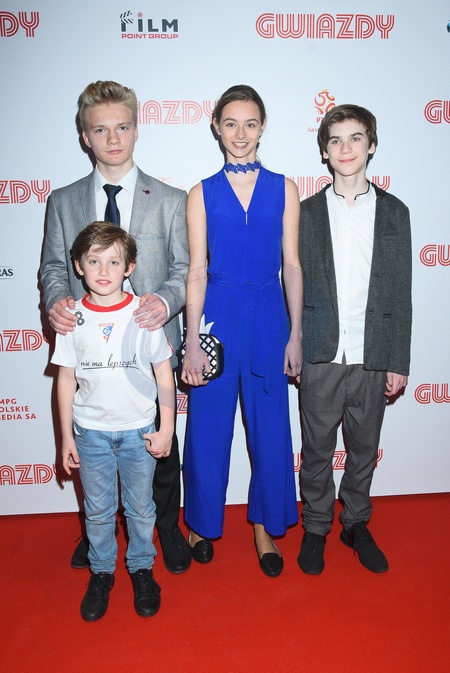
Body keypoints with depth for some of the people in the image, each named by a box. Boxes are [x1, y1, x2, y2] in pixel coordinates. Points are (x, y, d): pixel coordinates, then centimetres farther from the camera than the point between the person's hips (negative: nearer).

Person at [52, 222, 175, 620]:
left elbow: (164, 374, -3)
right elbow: (67, 378, 2)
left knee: (140, 509, 14)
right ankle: (101, 573, 36)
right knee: (98, 511, 15)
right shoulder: (72, 318, -4)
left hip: (138, 431, -1)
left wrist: (166, 429, -4)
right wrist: (66, 436, 3)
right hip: (90, 432, 1)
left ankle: (142, 571, 35)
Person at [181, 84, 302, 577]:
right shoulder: (202, 194, 4)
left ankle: (264, 526, 29)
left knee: (269, 426, 8)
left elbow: (291, 265, 4)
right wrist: (191, 342, -6)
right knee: (208, 426, 8)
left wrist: (296, 335, 1)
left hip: (268, 318, 1)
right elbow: (196, 271, -1)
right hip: (217, 316, -1)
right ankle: (203, 521, 31)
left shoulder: (283, 189, 6)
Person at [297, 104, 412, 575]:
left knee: (363, 449, 14)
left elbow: (400, 294, 3)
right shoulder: (306, 212, 3)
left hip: (373, 357, 1)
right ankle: (315, 528, 29)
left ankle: (356, 525, 34)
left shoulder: (393, 212, 5)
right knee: (317, 451, 10)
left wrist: (398, 361, 0)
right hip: (320, 357, -1)